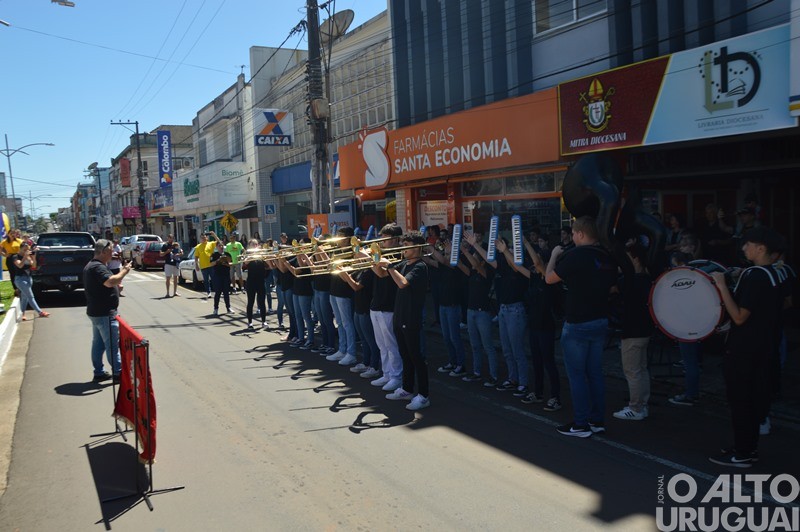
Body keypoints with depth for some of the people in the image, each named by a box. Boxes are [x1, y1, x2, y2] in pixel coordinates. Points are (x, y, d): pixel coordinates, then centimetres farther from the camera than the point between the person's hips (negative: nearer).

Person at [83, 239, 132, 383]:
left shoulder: (91, 266, 17)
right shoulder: (97, 267, -18)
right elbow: (110, 281, -33)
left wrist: (117, 282, 8)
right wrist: (123, 272, -20)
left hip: (96, 312, 11)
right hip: (104, 313, -11)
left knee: (98, 343, 14)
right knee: (112, 344, -6)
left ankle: (99, 373, 21)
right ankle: (118, 373, -2)